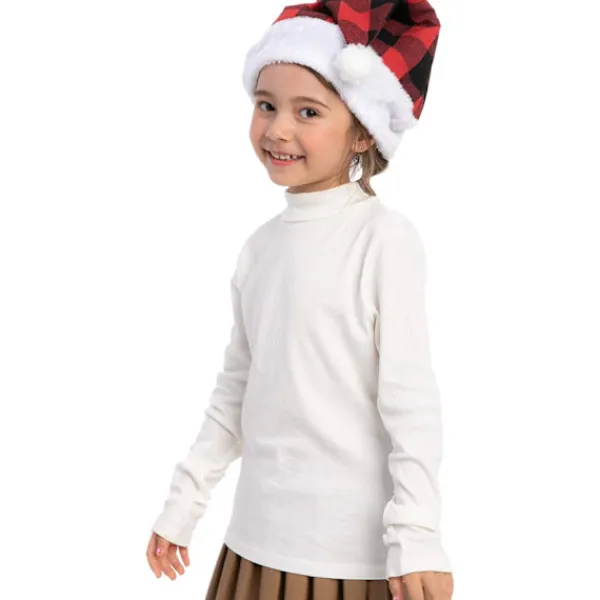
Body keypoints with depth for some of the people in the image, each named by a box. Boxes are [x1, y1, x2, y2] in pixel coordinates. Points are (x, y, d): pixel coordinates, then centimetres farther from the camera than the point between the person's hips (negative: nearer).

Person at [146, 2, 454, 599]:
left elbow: (410, 396, -12)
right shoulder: (259, 246, 7)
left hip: (353, 546, -6)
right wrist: (183, 503, 16)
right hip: (258, 535, 6)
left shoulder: (384, 236, -11)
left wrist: (417, 538, -15)